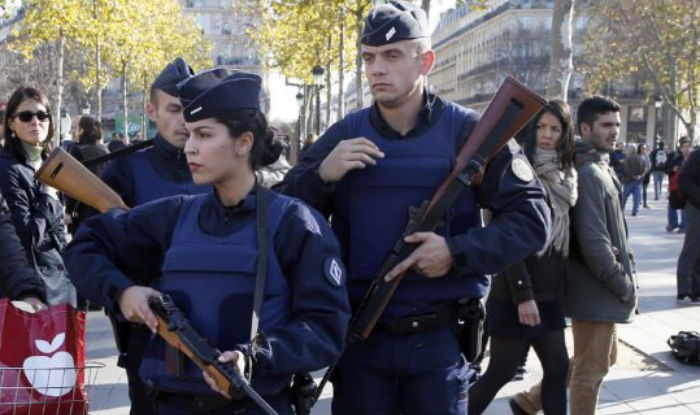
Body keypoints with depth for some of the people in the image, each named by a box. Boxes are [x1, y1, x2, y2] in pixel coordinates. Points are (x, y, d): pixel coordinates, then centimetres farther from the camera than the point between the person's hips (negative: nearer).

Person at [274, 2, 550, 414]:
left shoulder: (468, 131, -5)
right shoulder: (345, 135, 3)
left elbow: (533, 218, -6)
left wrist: (458, 253, -19)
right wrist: (321, 174, -16)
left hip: (440, 338, -2)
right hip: (360, 337, 2)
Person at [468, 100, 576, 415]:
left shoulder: (563, 177, 9)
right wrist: (523, 294, -21)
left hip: (550, 295, 7)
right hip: (515, 295, -7)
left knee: (557, 368, 9)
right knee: (501, 372, 0)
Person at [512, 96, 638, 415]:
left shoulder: (601, 167, 13)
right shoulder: (588, 173, -20)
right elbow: (592, 241, -24)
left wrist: (624, 276, 11)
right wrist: (624, 285, -16)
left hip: (603, 285, 10)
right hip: (595, 290, -10)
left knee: (604, 357, 22)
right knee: (592, 368, 3)